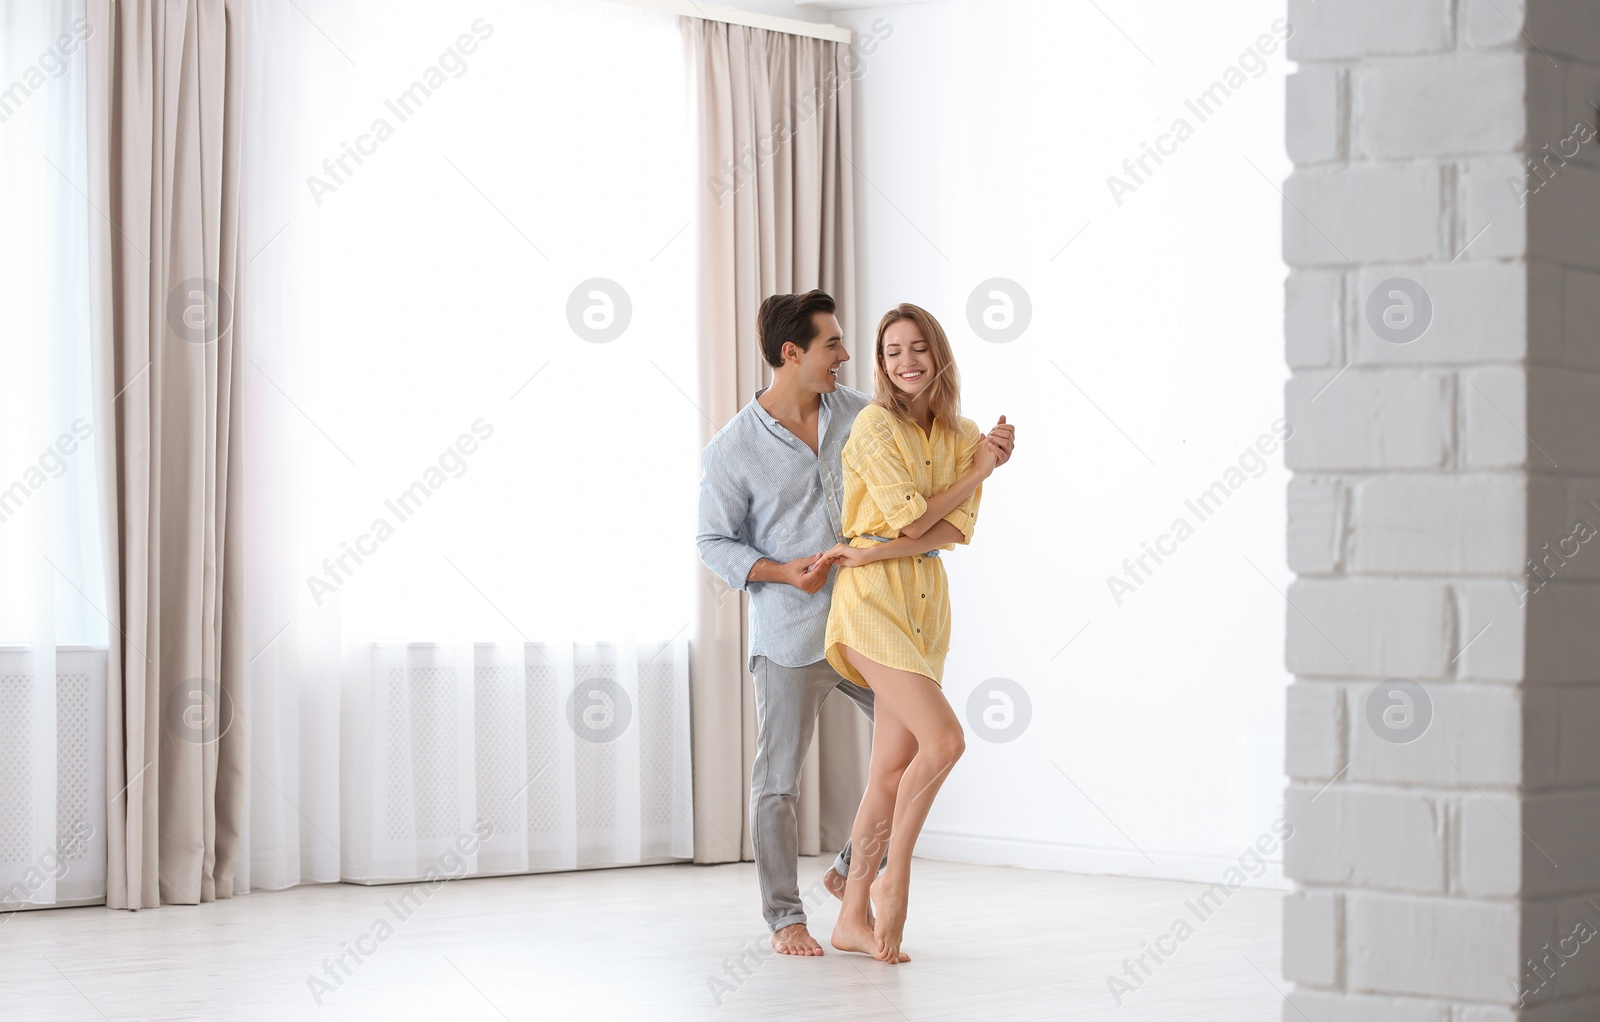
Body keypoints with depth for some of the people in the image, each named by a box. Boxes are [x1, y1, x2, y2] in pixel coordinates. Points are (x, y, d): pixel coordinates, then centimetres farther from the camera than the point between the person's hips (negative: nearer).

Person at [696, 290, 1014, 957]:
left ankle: (853, 869, 20)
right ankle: (785, 918, 15)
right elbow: (714, 543, -2)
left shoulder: (857, 413, 3)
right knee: (778, 779, 1)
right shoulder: (731, 450, -9)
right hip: (789, 638, -4)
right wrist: (782, 571, -17)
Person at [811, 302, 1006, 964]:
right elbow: (910, 518, -14)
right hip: (872, 600, -6)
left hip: (926, 599, 6)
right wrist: (980, 470, -4)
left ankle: (854, 919, 13)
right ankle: (894, 879, 0)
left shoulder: (963, 435, 10)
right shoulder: (874, 425, -9)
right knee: (944, 740, -18)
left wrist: (873, 551, -16)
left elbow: (958, 528, -3)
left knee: (894, 770, 5)